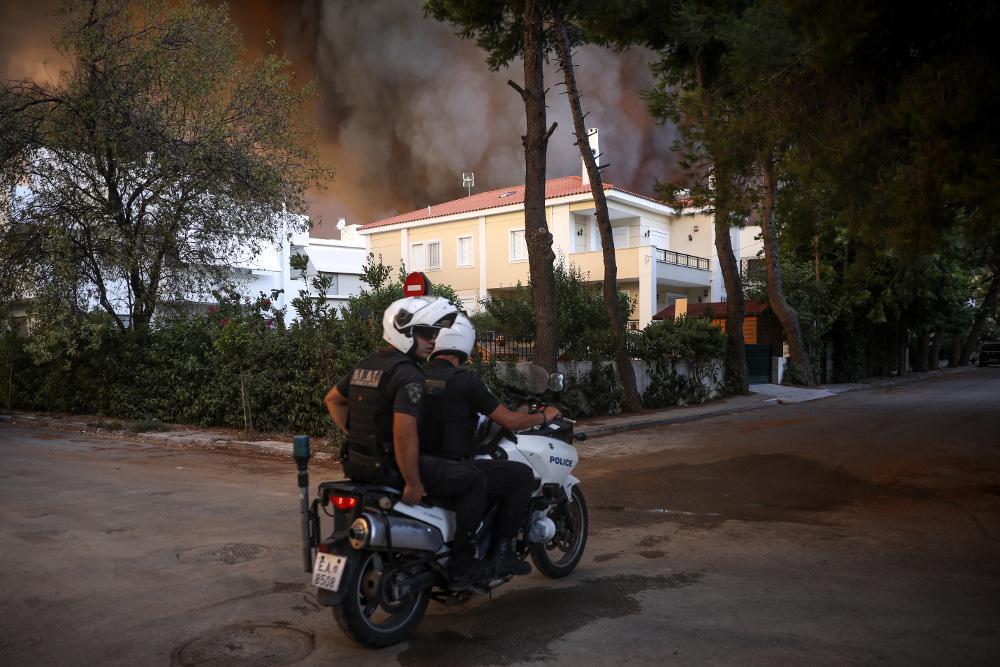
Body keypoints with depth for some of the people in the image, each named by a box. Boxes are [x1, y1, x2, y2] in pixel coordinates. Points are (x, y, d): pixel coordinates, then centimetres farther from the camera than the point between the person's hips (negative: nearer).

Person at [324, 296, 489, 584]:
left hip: (357, 462, 9)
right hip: (392, 467, -9)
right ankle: (460, 563, 3)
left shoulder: (366, 365, 10)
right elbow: (404, 433, -28)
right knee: (475, 480, 0)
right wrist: (412, 483, -20)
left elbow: (332, 399, 22)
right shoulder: (408, 374, -19)